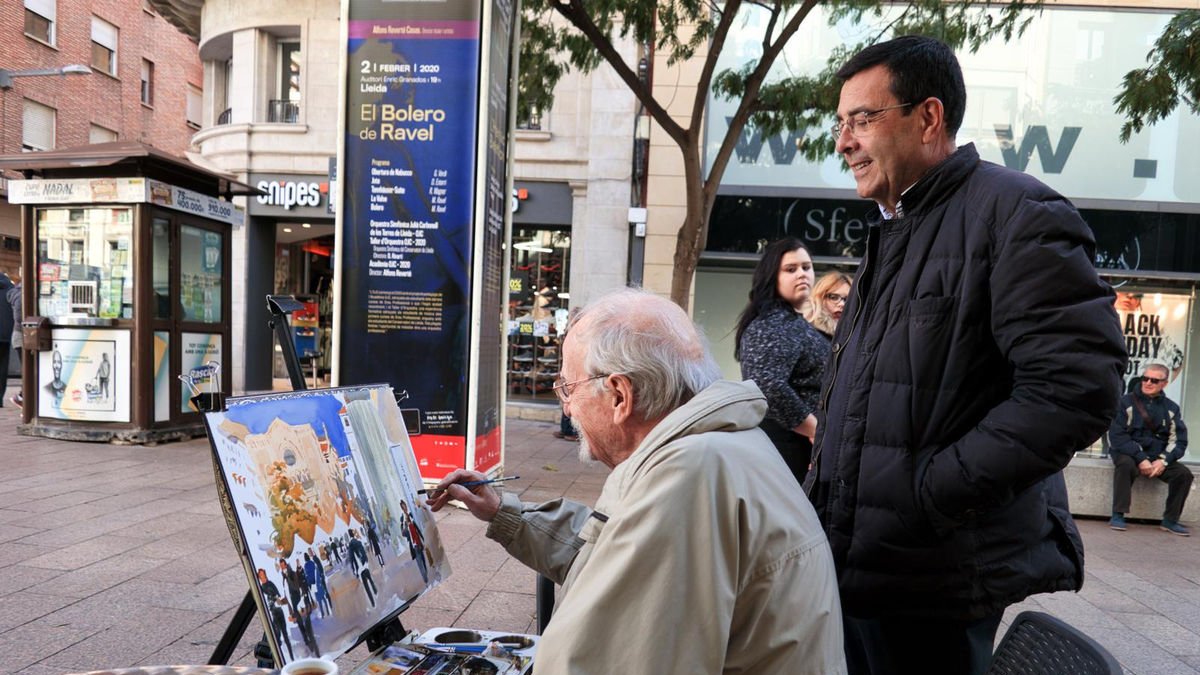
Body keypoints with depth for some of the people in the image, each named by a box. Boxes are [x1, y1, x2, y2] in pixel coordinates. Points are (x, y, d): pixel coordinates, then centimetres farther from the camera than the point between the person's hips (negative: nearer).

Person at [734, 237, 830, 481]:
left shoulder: (794, 322, 18)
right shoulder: (773, 326, -13)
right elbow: (770, 387, -27)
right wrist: (818, 432, -17)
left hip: (793, 442, 10)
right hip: (783, 442, -10)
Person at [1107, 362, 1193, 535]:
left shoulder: (1171, 408, 7)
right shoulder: (1126, 402, -6)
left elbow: (1179, 440, 4)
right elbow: (1117, 436, -12)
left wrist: (1163, 461, -14)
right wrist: (1140, 459, -21)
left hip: (1157, 458, 4)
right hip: (1128, 454, -4)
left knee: (1184, 473, -18)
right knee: (1126, 465, -35)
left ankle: (1170, 520, -1)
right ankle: (1118, 515, -27)